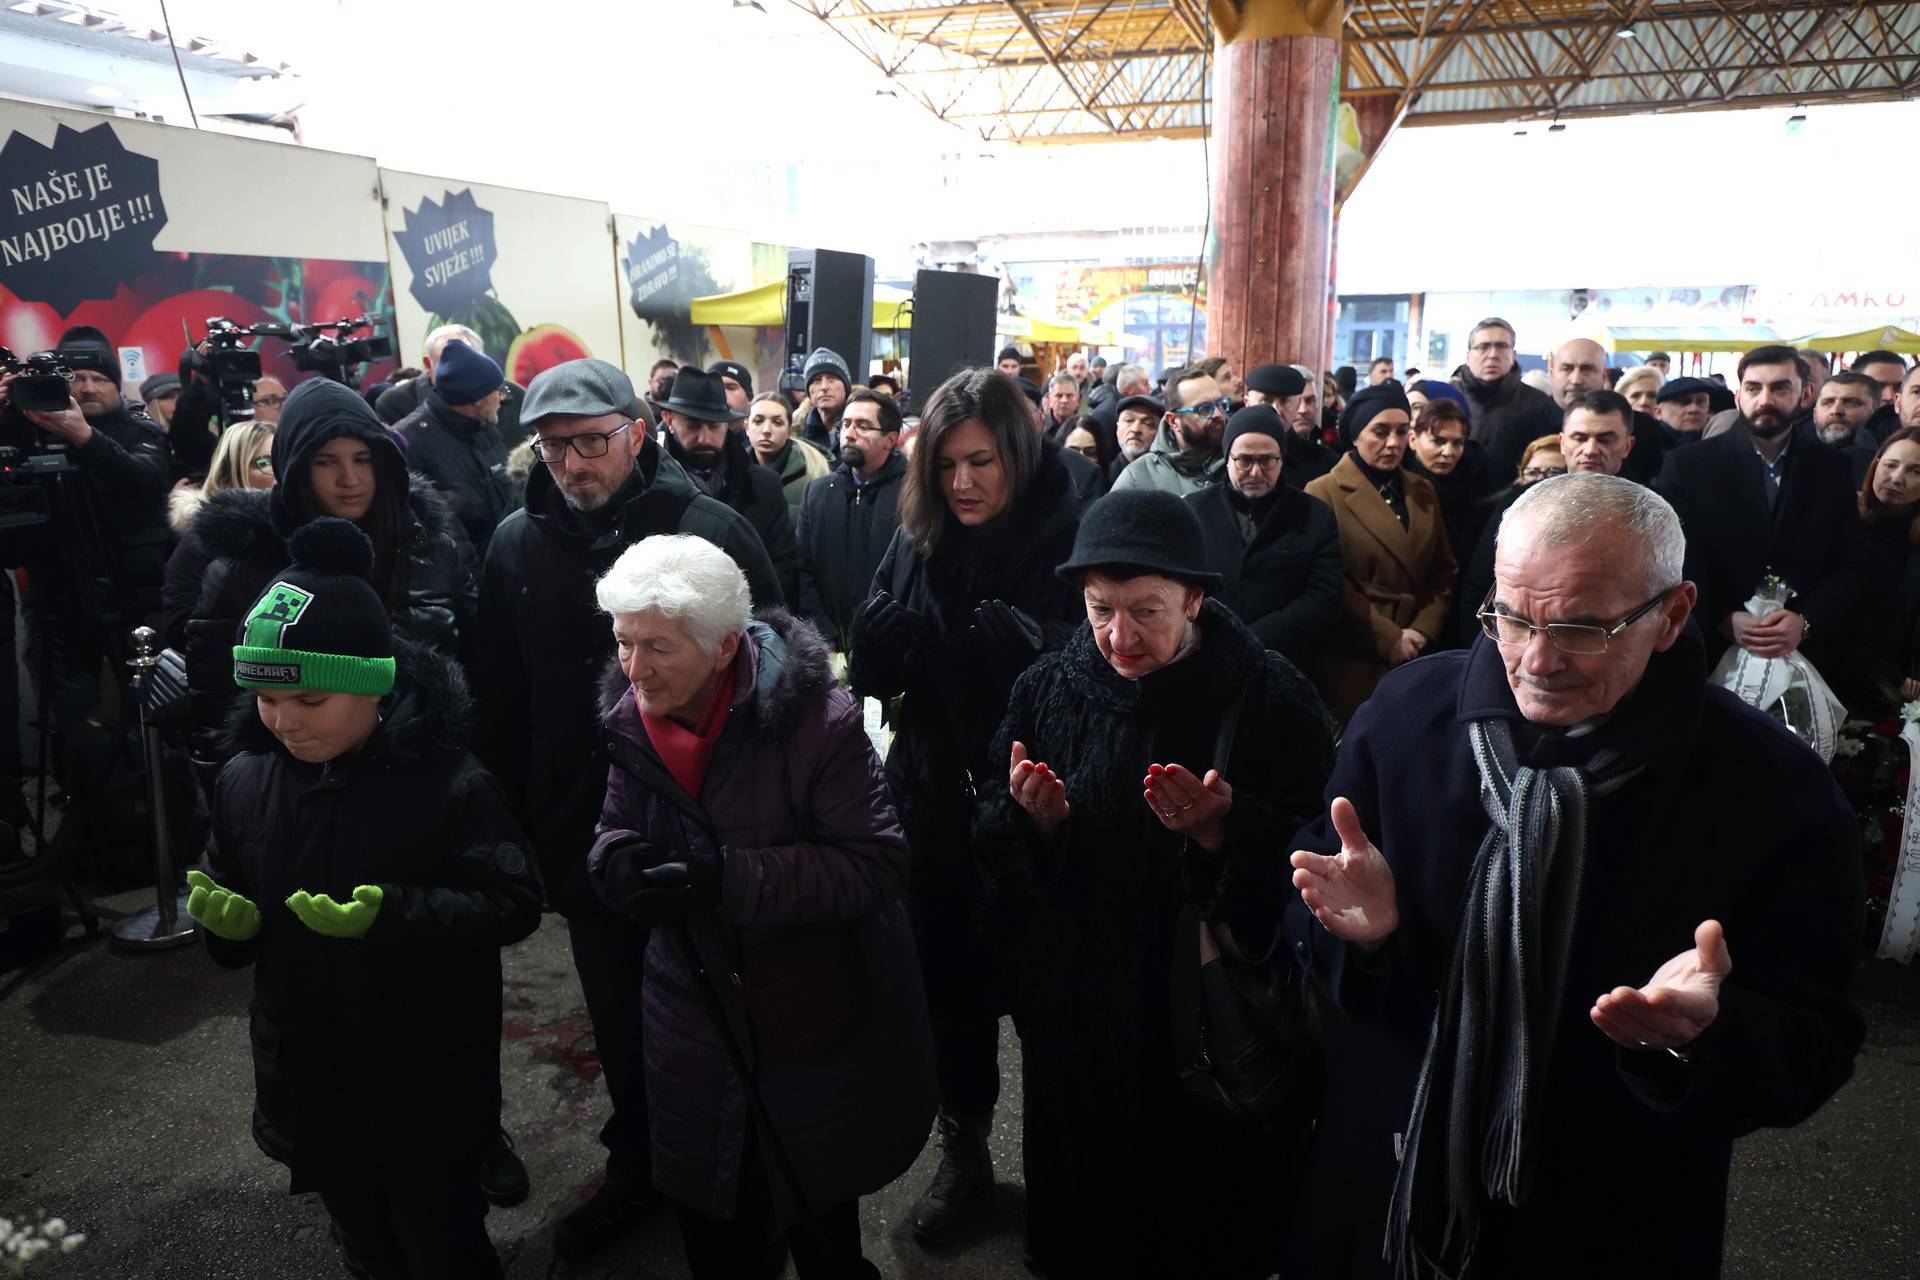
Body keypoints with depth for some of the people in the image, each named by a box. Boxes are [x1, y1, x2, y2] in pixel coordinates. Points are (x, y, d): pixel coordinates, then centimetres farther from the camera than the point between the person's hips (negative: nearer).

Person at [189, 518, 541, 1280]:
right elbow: (233, 927, 9)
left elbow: (515, 904, -19)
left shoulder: (446, 781, -19)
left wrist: (393, 914, -30)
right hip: (310, 1094, 5)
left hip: (429, 1098, -5)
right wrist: (226, 921, -14)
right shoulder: (243, 781, -3)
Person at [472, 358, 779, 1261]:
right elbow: (498, 699, 8)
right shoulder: (517, 543, 0)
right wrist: (516, 819, 7)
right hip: (581, 832, 3)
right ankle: (636, 1170, 42)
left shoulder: (712, 529, -12)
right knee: (619, 1020, 19)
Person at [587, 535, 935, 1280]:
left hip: (813, 1025, -4)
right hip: (695, 1018, 4)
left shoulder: (816, 719, -23)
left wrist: (730, 877, -32)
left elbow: (876, 864, -24)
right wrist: (617, 859, -19)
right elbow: (617, 828, 7)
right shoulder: (631, 722, -5)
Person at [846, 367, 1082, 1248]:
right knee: (950, 985, 16)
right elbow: (871, 672, -1)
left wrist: (1016, 639, -32)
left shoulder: (1068, 545, -13)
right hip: (934, 806, 4)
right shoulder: (917, 538, 1)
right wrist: (888, 635, -21)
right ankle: (963, 1149, 40)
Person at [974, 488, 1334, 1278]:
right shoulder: (1047, 689, -5)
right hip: (1080, 1018, 2)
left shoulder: (1270, 699, -13)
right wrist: (1035, 822, -18)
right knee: (1088, 1212, 20)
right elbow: (999, 861, 3)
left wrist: (1219, 832, -27)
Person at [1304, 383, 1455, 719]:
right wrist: (1389, 638, -12)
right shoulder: (1324, 493, -4)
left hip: (1417, 659, 5)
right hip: (1353, 663, -5)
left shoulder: (1423, 493, 16)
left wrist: (1424, 631, -2)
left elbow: (1443, 572, 13)